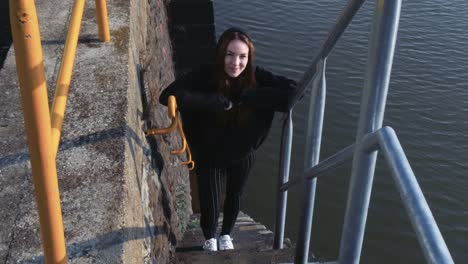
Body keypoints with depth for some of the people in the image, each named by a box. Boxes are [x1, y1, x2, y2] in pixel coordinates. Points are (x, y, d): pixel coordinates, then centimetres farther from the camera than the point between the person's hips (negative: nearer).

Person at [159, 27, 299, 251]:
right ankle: (210, 239, 50)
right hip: (209, 156, -2)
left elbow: (292, 91, -35)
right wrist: (216, 101, -43)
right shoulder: (204, 76, -29)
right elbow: (168, 95, -42)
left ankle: (226, 235, 58)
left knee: (234, 196, 26)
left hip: (242, 155, 2)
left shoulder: (257, 77, -24)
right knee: (209, 203, 13)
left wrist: (246, 97, -37)